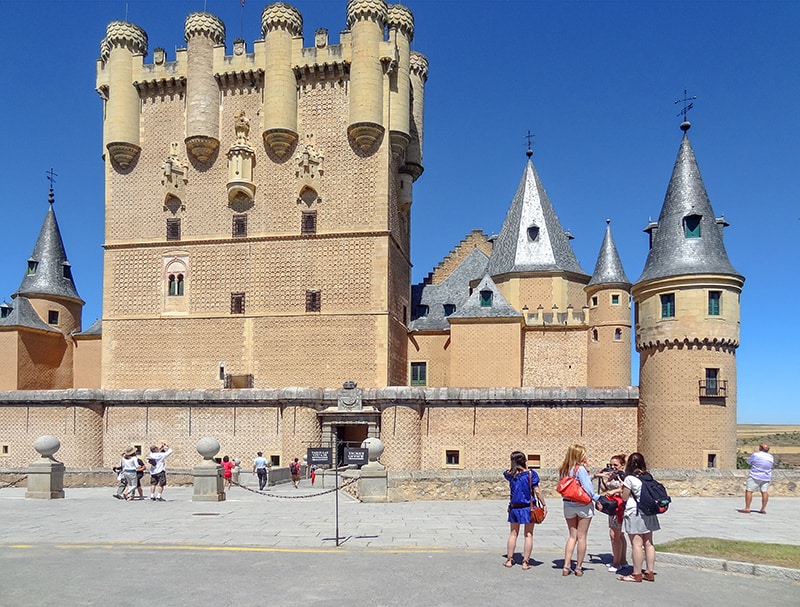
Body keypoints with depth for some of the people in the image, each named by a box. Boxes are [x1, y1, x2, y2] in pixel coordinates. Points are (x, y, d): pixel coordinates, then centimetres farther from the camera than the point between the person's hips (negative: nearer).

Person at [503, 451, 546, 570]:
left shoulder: (510, 474, -3)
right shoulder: (531, 474, -11)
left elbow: (506, 471, 23)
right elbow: (537, 491, -11)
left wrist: (514, 465, 14)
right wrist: (544, 505, -3)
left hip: (514, 507, 3)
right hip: (528, 507, -3)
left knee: (513, 534, 15)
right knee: (528, 535, 6)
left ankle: (509, 560, 19)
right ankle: (525, 562, 6)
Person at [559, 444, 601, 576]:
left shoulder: (563, 470, 5)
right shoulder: (580, 469, -15)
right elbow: (588, 488, -19)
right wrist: (598, 498, -7)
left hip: (568, 505, 5)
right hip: (583, 506, -5)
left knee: (572, 536, 14)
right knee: (581, 537, 6)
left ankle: (566, 566, 9)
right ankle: (579, 568, 13)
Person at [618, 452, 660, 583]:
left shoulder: (630, 478, -11)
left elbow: (624, 497, -7)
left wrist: (622, 486, 10)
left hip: (634, 513, -7)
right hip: (648, 513, 7)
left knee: (636, 544, -4)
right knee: (648, 543, 10)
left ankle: (637, 574, -1)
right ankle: (650, 573, 15)